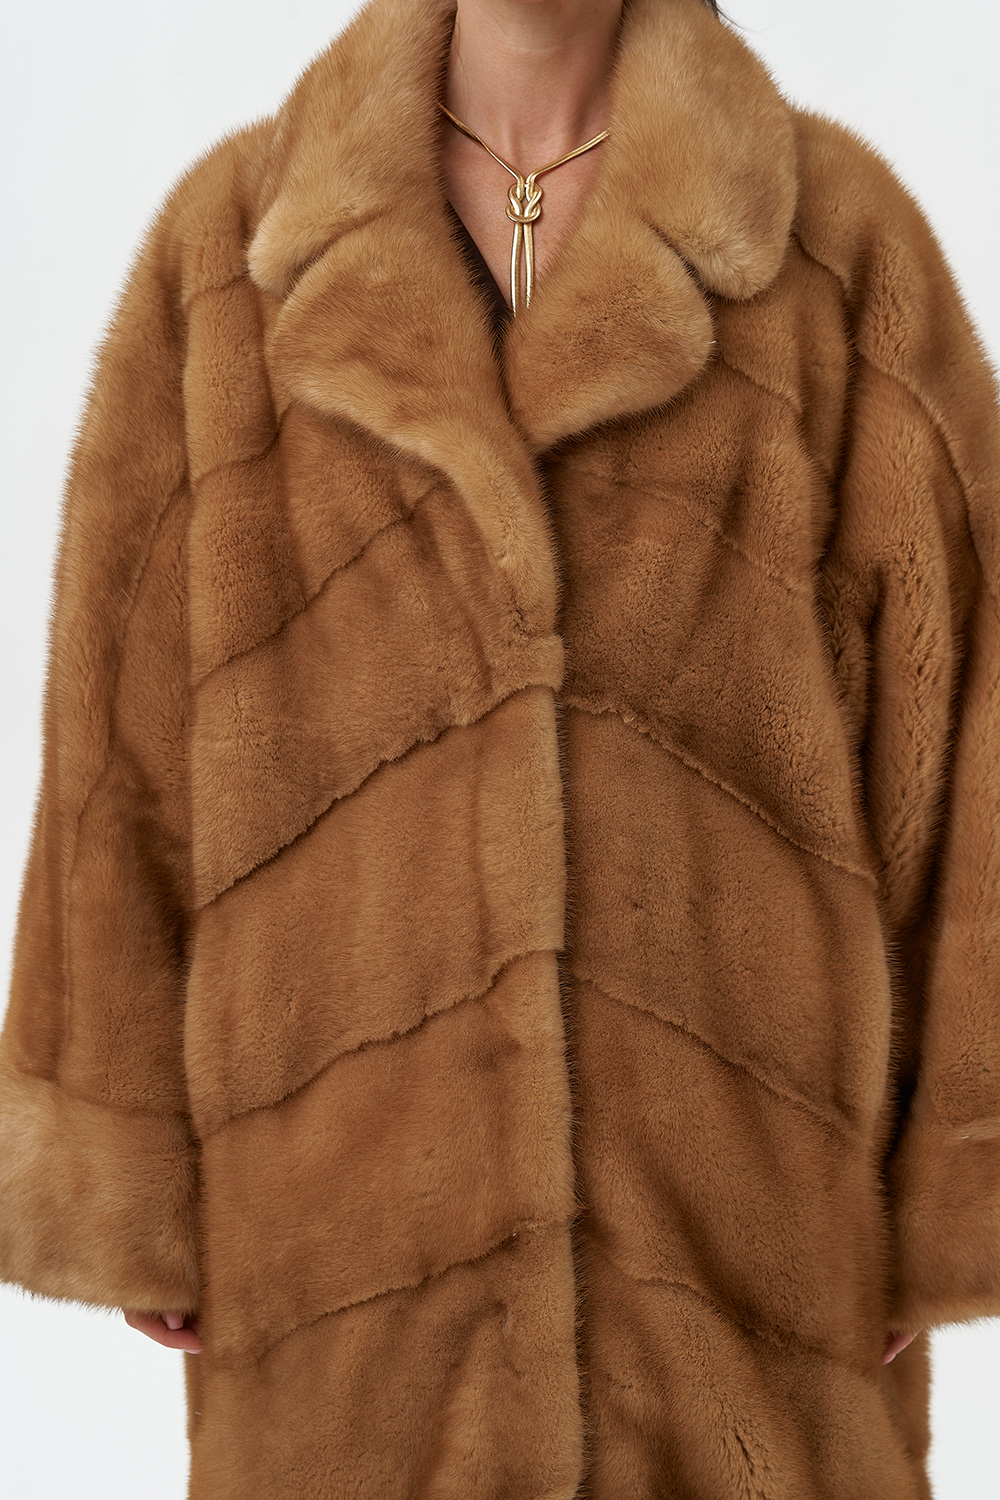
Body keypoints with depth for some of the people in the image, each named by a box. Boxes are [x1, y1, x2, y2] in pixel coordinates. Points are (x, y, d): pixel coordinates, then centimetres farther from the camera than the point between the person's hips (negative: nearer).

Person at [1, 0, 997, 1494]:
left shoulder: (839, 230, 1)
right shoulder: (231, 239, 2)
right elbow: (121, 721, 2)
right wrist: (120, 1173, 0)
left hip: (745, 1190, 0)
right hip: (353, 1196, 1)